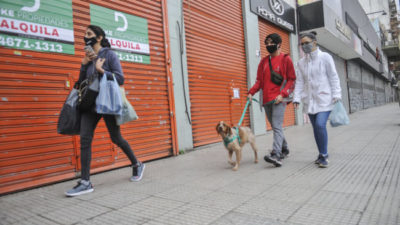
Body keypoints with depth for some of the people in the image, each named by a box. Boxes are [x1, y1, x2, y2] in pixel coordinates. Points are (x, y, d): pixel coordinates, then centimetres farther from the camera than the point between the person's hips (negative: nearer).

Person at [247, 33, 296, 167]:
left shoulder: (285, 59, 1)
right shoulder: (264, 61, 16)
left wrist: (282, 94, -15)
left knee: (277, 126, -16)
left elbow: (292, 79, -1)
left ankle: (275, 155, -22)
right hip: (266, 100, 6)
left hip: (278, 99, -5)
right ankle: (284, 150, 28)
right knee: (275, 127, 12)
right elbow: (259, 80, 14)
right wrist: (251, 92, -2)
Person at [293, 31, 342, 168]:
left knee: (320, 125, -17)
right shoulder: (301, 62, 11)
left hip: (324, 99, -4)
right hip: (309, 100, 4)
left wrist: (336, 95, -10)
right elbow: (299, 82, 7)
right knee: (316, 127, 7)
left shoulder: (325, 57, 0)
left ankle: (324, 155, -2)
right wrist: (297, 98, -4)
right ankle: (322, 154, 21)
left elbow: (333, 77, -2)